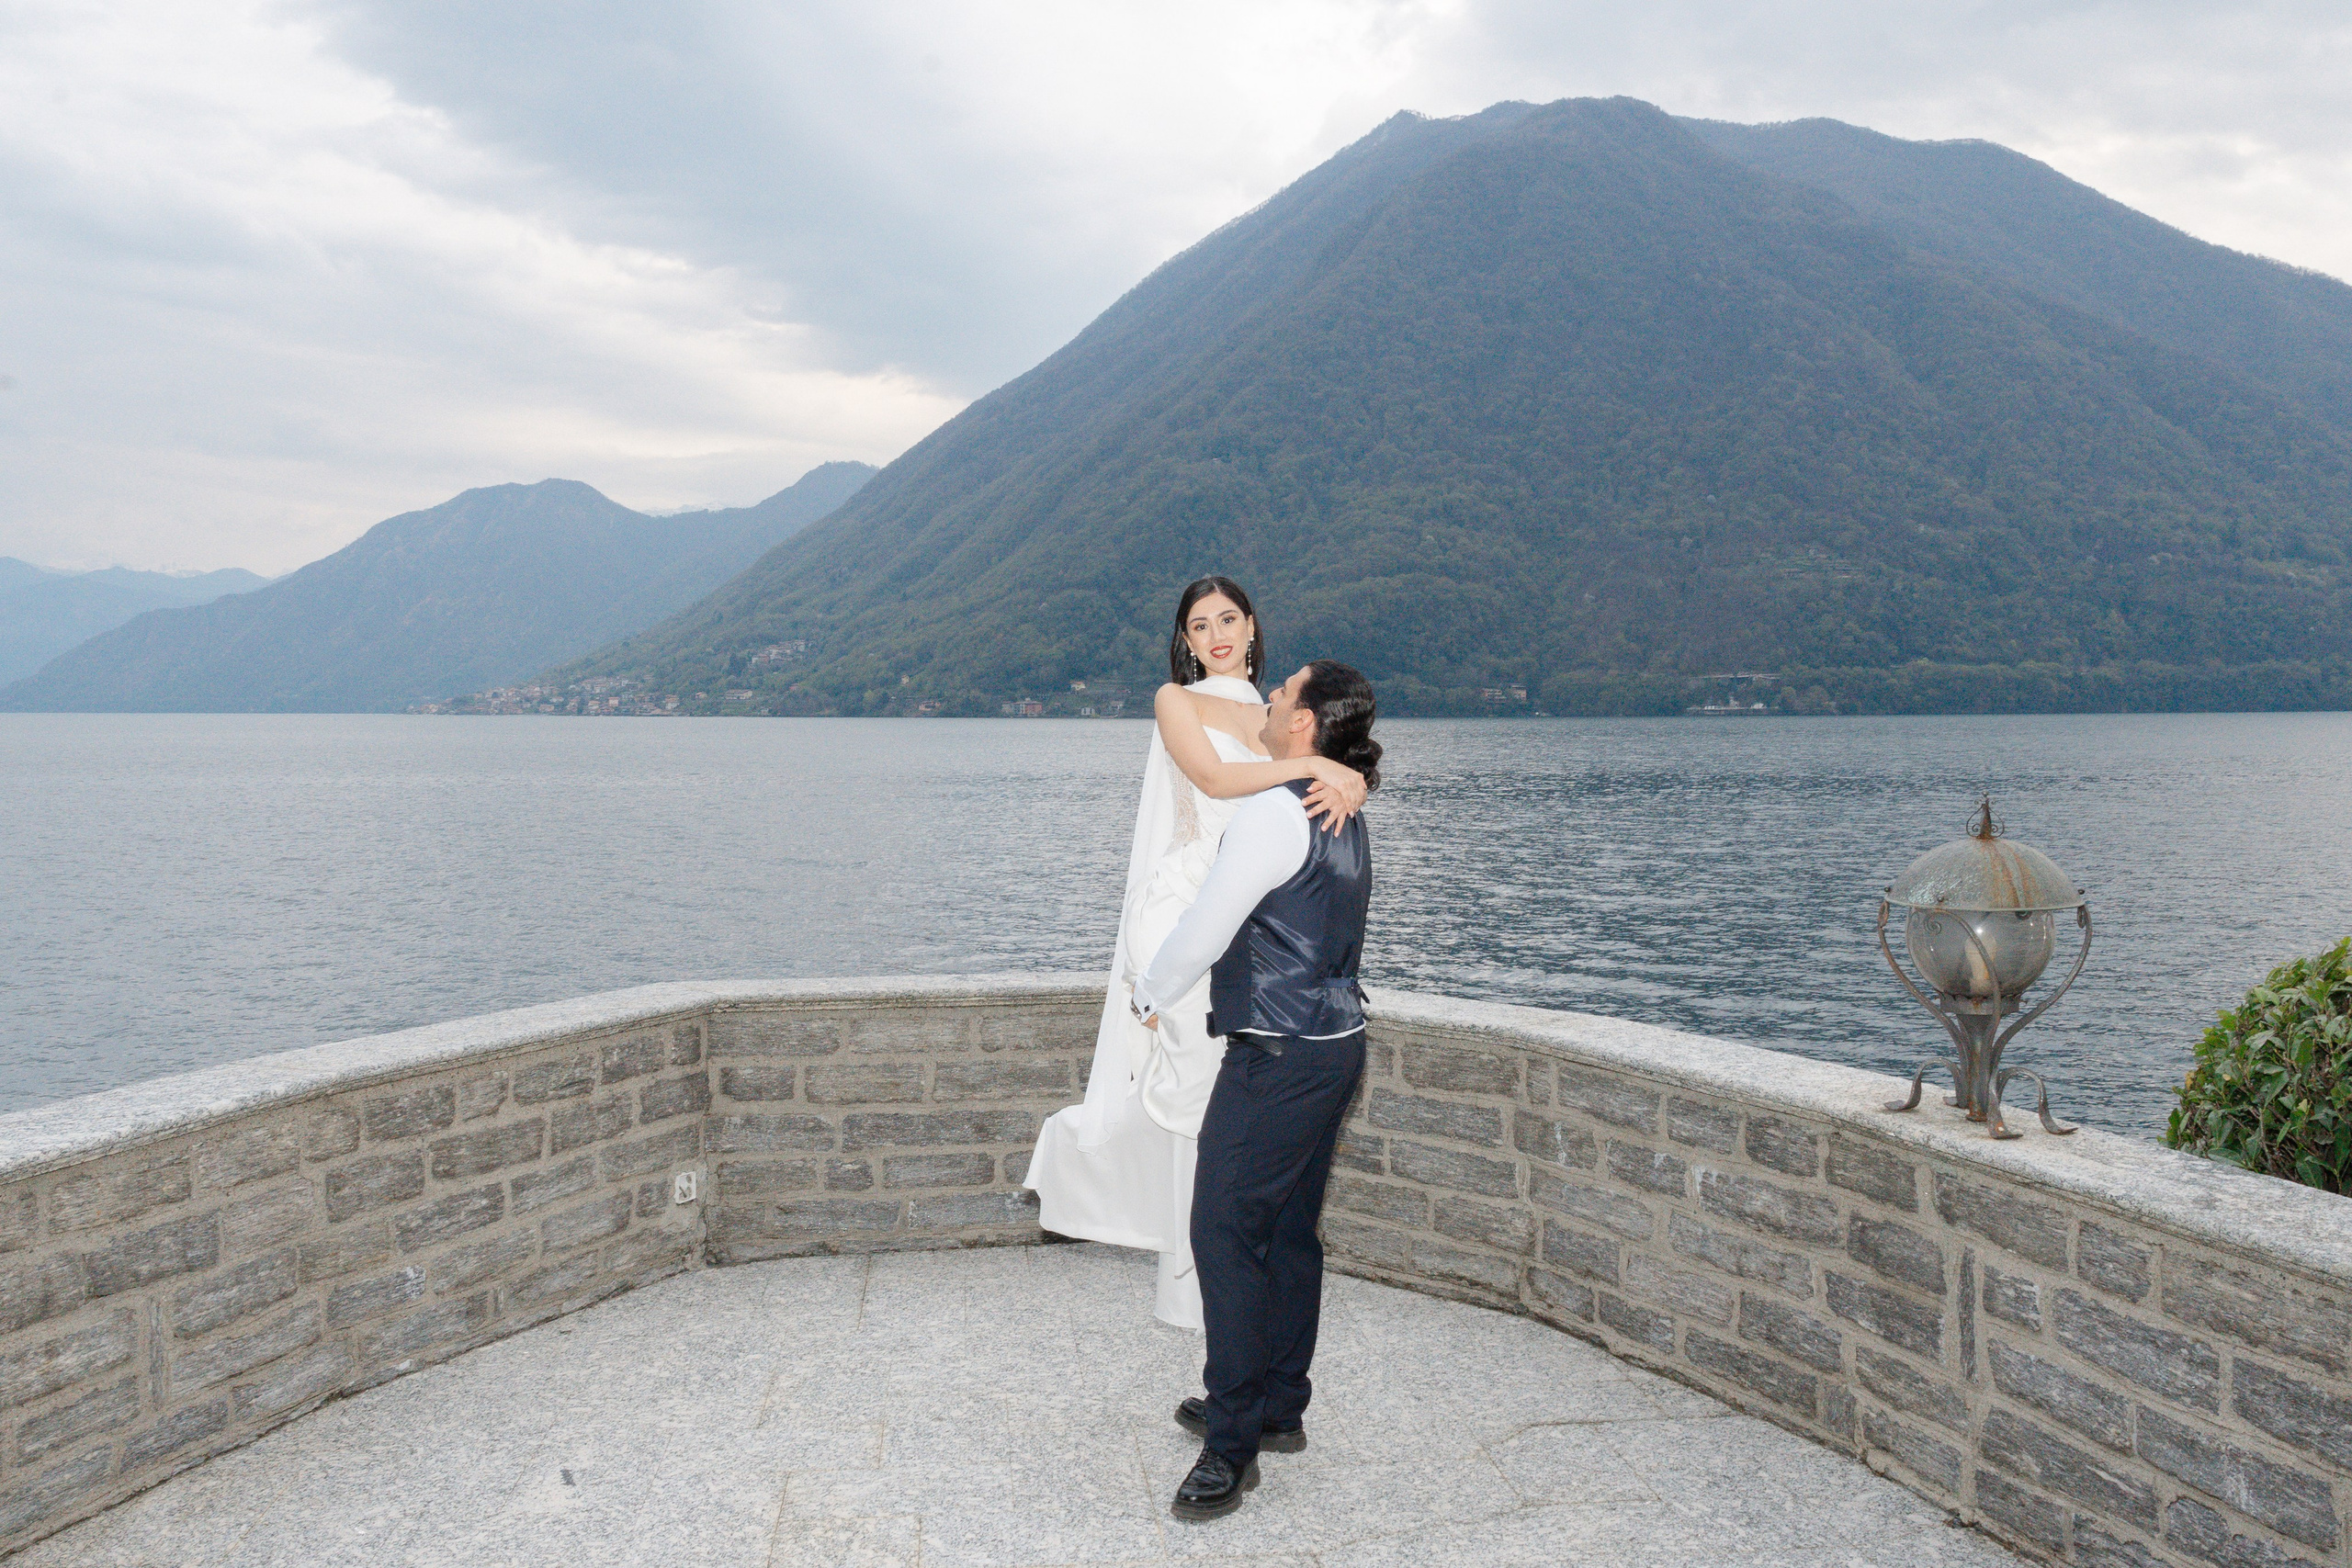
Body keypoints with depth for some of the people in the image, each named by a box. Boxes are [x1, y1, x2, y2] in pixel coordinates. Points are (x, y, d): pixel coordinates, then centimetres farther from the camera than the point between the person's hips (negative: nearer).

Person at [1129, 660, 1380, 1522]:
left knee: (1226, 1231, -6)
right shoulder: (1343, 816, 13)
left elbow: (1207, 927, -14)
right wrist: (1177, 998, 31)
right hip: (1335, 1041, 10)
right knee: (1289, 1232, 16)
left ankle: (1232, 1445, 0)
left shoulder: (1276, 812, -18)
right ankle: (1278, 1409, 27)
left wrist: (1152, 997, 5)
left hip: (1277, 1057, -10)